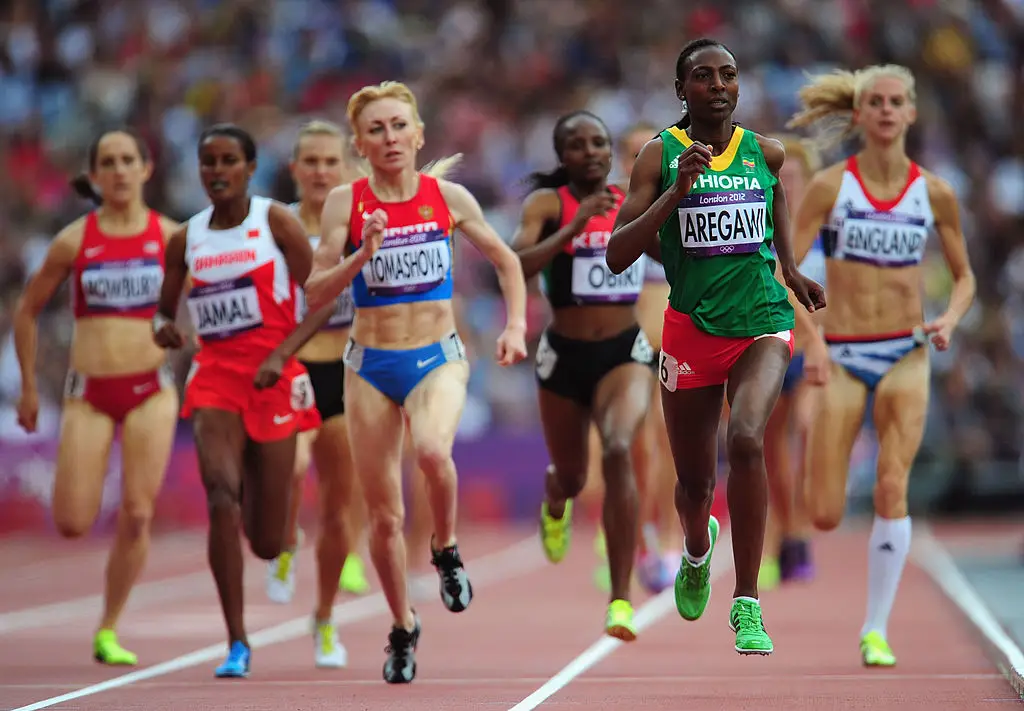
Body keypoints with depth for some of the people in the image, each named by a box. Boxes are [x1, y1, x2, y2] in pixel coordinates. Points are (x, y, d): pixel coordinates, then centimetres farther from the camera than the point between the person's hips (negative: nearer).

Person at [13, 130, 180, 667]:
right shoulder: (74, 240, 0)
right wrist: (28, 389, 12)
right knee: (72, 525, -7)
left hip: (150, 389, 0)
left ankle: (108, 632, 7)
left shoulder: (171, 236, 1)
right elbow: (27, 310, 11)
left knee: (136, 516, -8)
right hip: (88, 392, 0)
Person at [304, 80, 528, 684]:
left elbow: (505, 260, 12)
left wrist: (516, 326, 1)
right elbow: (316, 294, -8)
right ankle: (403, 627, 28)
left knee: (432, 449, -34)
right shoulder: (346, 203, -4)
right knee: (385, 516, 5)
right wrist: (364, 252, -22)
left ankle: (447, 549, -5)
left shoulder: (448, 197, -1)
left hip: (438, 357, -1)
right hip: (371, 366, 1)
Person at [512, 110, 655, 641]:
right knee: (571, 475, 16)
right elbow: (515, 266, -21)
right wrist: (571, 229, -31)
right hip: (565, 354, 0)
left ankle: (621, 598, -24)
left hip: (625, 352, 0)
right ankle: (555, 499, 60)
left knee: (619, 450, -26)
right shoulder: (547, 202, -7)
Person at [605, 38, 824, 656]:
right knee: (695, 479, 11)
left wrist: (790, 268, 21)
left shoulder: (765, 153, 3)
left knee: (746, 439, -27)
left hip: (761, 323, 0)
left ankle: (747, 605, -20)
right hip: (692, 327, 0)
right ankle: (698, 548, 51)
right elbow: (617, 257, -13)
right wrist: (678, 191, -22)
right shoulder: (661, 156, -5)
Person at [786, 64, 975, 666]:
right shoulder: (831, 186, -5)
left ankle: (877, 629, -4)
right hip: (842, 356, -1)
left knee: (893, 491, -15)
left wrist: (951, 319, -9)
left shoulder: (934, 193, 1)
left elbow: (965, 276, 11)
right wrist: (811, 340, -20)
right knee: (825, 517, -3)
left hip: (907, 355, 1)